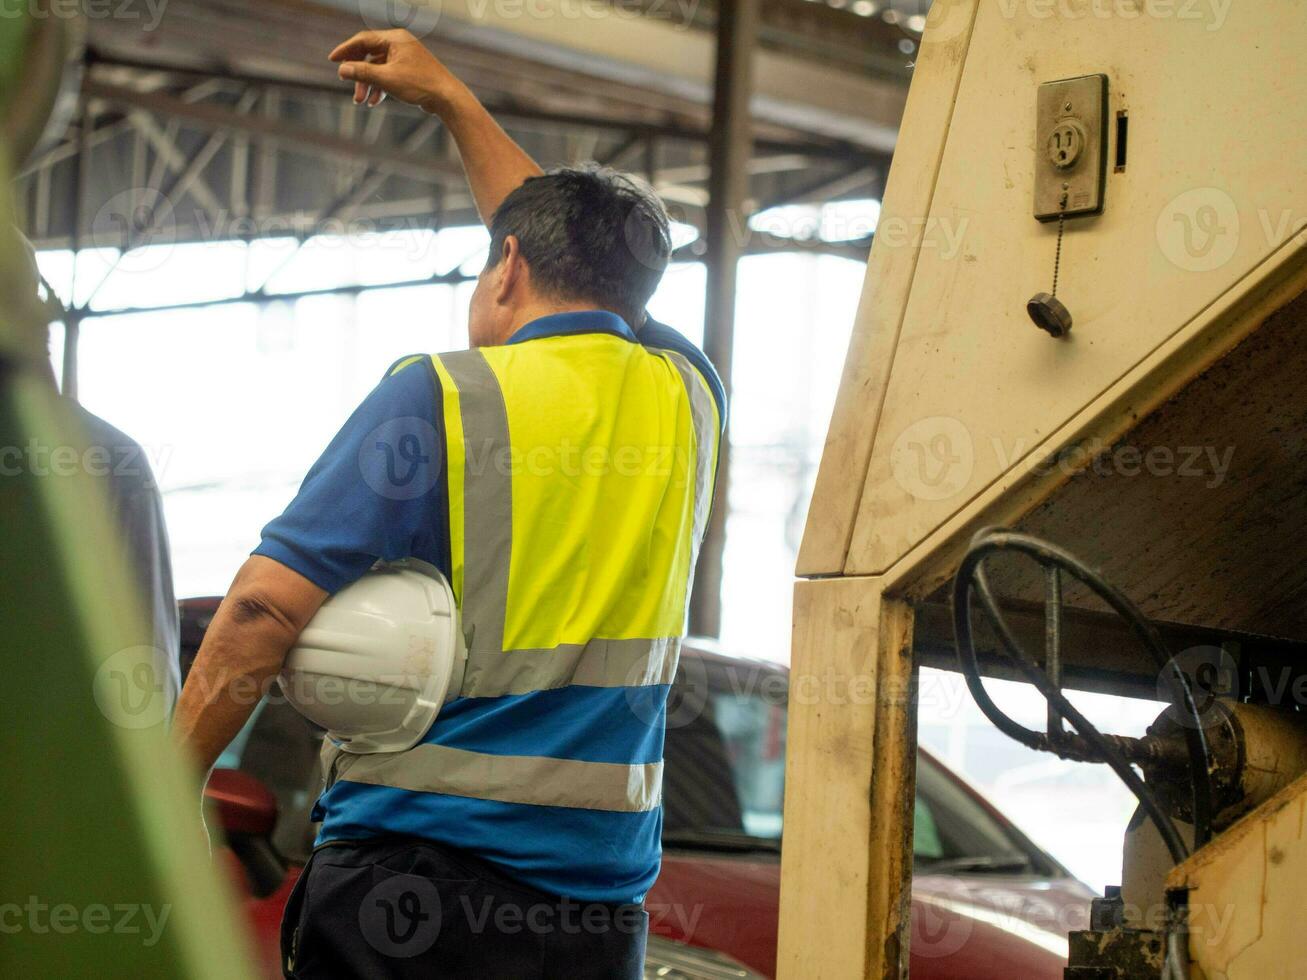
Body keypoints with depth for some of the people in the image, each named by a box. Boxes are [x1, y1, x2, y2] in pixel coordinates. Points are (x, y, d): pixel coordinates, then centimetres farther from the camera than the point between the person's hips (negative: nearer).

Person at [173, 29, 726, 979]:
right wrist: (451, 100, 39)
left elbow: (265, 610, -12)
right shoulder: (687, 399, 9)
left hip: (412, 871, -5)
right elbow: (585, 264, 30)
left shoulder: (439, 398, -7)